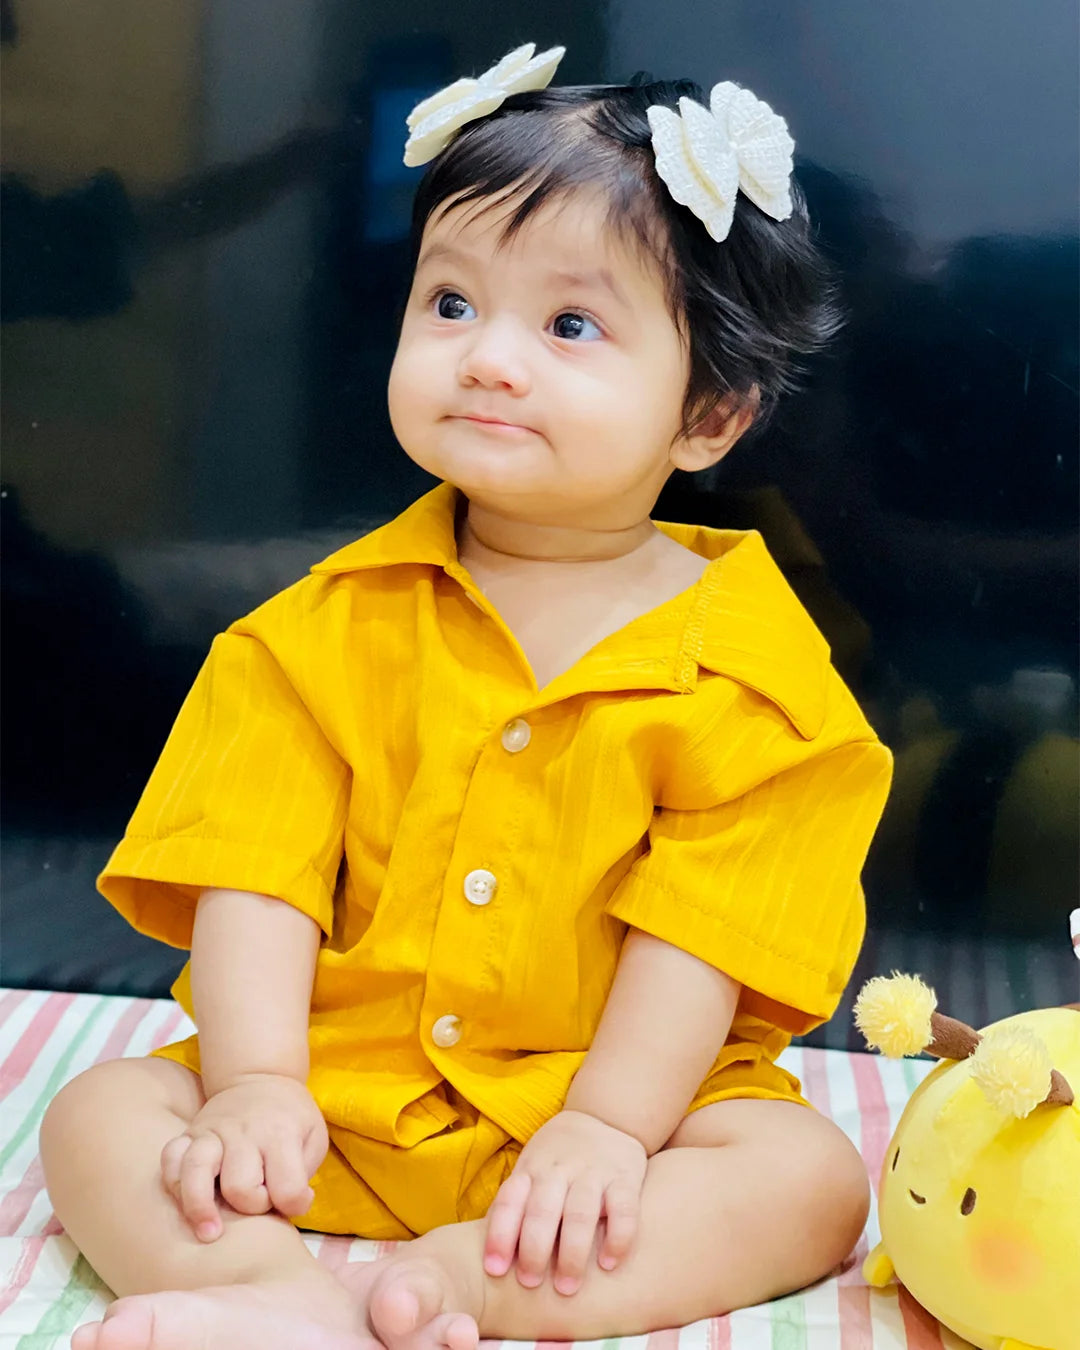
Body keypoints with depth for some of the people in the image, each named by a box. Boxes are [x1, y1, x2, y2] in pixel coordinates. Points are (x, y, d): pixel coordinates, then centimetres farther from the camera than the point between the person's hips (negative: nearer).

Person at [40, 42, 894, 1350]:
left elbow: (702, 929, -11)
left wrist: (608, 1126, -21)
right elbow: (254, 868, -7)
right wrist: (255, 1083, -19)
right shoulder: (339, 621, -2)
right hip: (334, 1092, 2)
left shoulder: (747, 666, -7)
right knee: (96, 1121, -14)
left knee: (810, 1180, -23)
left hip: (607, 1095, -1)